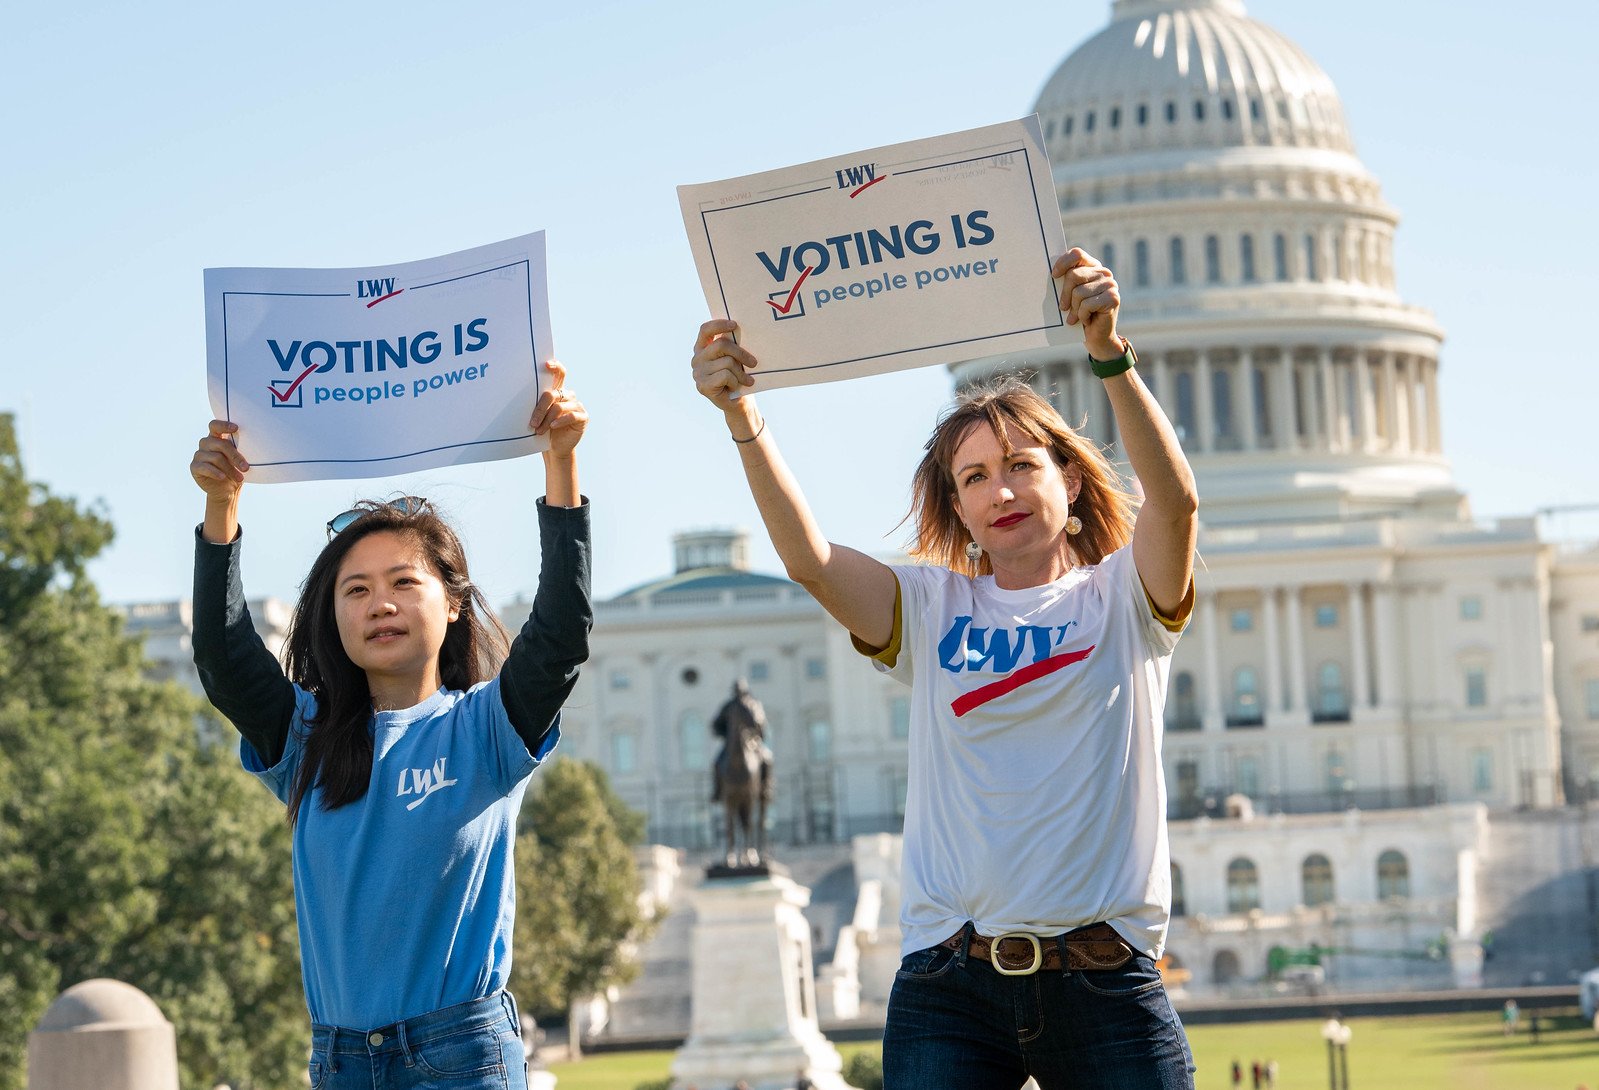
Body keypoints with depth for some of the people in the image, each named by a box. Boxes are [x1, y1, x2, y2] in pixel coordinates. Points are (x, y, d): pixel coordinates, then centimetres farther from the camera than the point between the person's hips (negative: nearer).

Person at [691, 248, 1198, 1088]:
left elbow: (1175, 500, -14)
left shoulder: (1121, 600, 6)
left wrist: (1110, 356, -28)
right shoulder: (932, 610, 11)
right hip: (949, 983, 1)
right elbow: (808, 559, -6)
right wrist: (740, 414, -19)